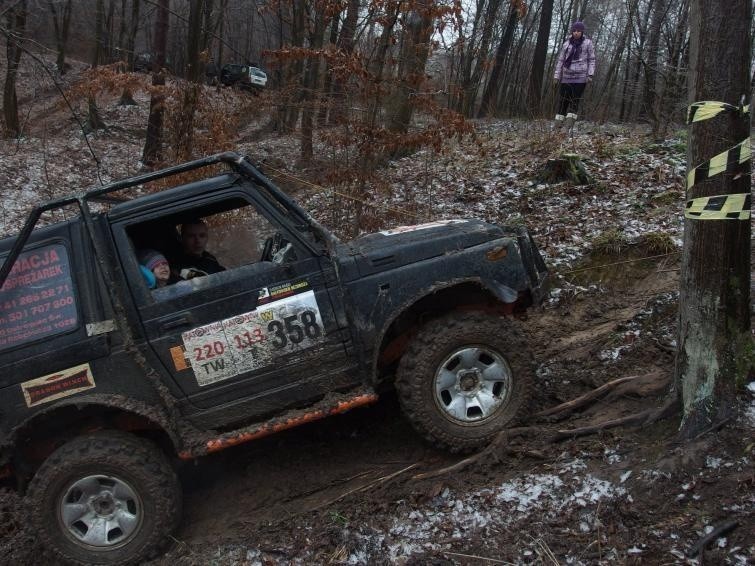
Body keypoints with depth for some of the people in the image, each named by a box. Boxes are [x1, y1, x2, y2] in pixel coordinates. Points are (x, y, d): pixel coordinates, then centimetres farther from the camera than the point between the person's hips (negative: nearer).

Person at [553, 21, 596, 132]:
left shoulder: (588, 43, 5)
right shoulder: (567, 44, 11)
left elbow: (591, 60, 3)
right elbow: (560, 60, 12)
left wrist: (590, 75, -6)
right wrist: (556, 75, 6)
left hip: (580, 77, -2)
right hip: (567, 77, 2)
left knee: (575, 101, -7)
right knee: (563, 101, -1)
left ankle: (569, 126, -10)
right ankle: (558, 125, 0)